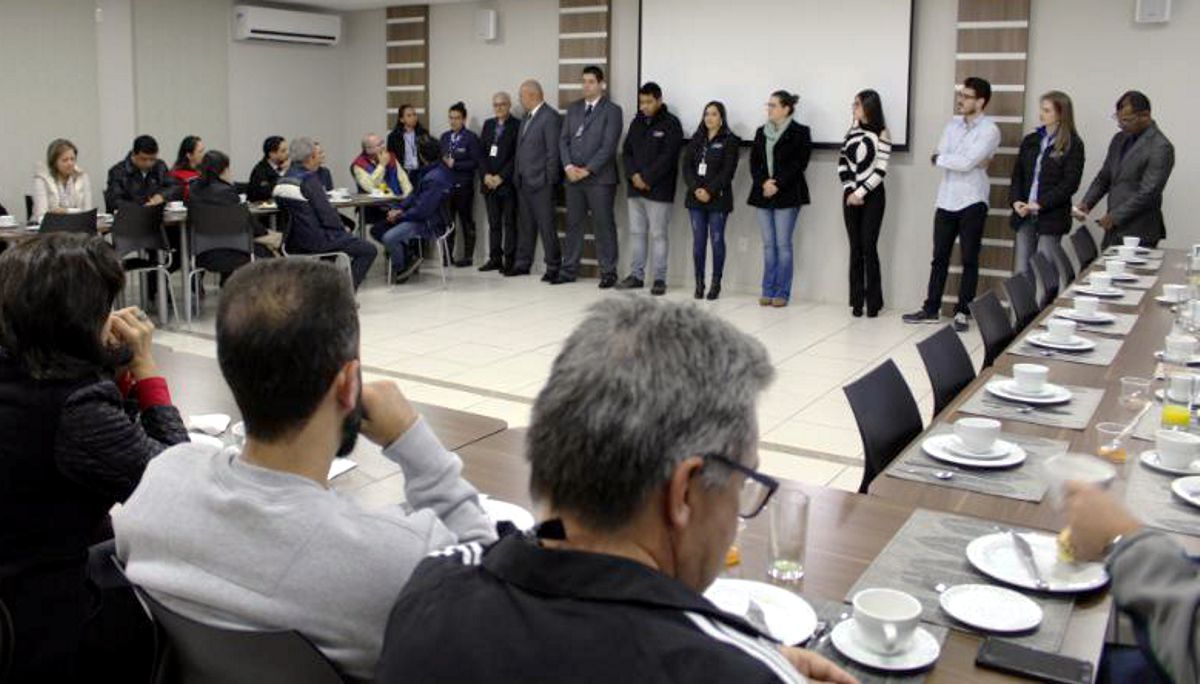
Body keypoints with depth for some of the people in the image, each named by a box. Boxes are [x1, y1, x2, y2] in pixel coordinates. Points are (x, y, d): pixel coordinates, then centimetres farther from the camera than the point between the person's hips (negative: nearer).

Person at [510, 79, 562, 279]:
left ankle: (553, 267, 2)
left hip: (541, 182, -8)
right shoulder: (527, 117, 17)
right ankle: (522, 264, 20)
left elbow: (553, 151, -14)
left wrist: (550, 180, -14)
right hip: (523, 182, 9)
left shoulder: (550, 117, -11)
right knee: (525, 225, 13)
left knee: (546, 225, -4)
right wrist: (516, 175, 13)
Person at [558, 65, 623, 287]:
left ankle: (608, 272, 6)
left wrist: (587, 170, -14)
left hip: (600, 178, -5)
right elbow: (563, 139, 10)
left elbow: (609, 145, -11)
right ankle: (569, 270, 14)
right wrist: (568, 166, -5)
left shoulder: (612, 110, -3)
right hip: (573, 177, 5)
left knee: (603, 226, -1)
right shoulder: (573, 108, 14)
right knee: (573, 224, 8)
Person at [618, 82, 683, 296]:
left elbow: (667, 157, -13)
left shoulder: (671, 123, -5)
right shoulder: (637, 123, 14)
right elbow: (627, 151, 12)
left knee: (658, 235, -2)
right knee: (636, 233, 10)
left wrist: (646, 178, -14)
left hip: (659, 190, -6)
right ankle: (636, 276, 17)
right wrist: (633, 175, -5)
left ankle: (660, 279, 3)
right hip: (635, 188, 6)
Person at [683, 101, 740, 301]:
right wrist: (695, 189, -9)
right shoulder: (696, 139, 13)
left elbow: (728, 171, -9)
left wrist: (710, 191, -16)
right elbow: (686, 165, 5)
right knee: (698, 240, 3)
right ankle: (699, 282, 9)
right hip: (696, 197, 4)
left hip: (718, 198, -4)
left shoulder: (729, 141, -1)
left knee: (717, 240, 0)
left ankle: (716, 283, 6)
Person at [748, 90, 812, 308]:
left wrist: (778, 184, -16)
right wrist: (763, 183, -7)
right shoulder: (761, 132, 14)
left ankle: (782, 293, 3)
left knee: (783, 244, -4)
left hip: (787, 195, -5)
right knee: (768, 244, 7)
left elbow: (799, 164, -10)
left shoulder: (799, 133, -3)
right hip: (763, 194, 5)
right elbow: (753, 161, 9)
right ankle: (768, 291, 12)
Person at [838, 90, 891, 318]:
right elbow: (842, 161, 7)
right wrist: (849, 190, -5)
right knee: (855, 248, 4)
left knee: (868, 247, -7)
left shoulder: (881, 134, -5)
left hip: (872, 196, -4)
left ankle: (873, 301, 1)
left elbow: (880, 170, -10)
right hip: (850, 195, 4)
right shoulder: (853, 129, 10)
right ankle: (857, 300, 8)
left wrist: (860, 193, -13)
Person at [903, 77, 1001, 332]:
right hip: (946, 201, 5)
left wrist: (941, 158, -6)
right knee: (939, 257, 10)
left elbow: (967, 162, -20)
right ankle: (931, 308, 17)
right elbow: (939, 155, -1)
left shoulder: (989, 130, -9)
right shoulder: (953, 124, 10)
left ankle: (962, 312, 10)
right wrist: (961, 161, -14)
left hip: (972, 203, -5)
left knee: (969, 260, 3)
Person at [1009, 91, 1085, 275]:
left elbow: (1070, 183, -9)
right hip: (1024, 216, 5)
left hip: (1052, 217, -5)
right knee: (1021, 272, 5)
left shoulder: (1073, 145, -3)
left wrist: (1040, 204, -16)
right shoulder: (1030, 141, 13)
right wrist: (1016, 201, -4)